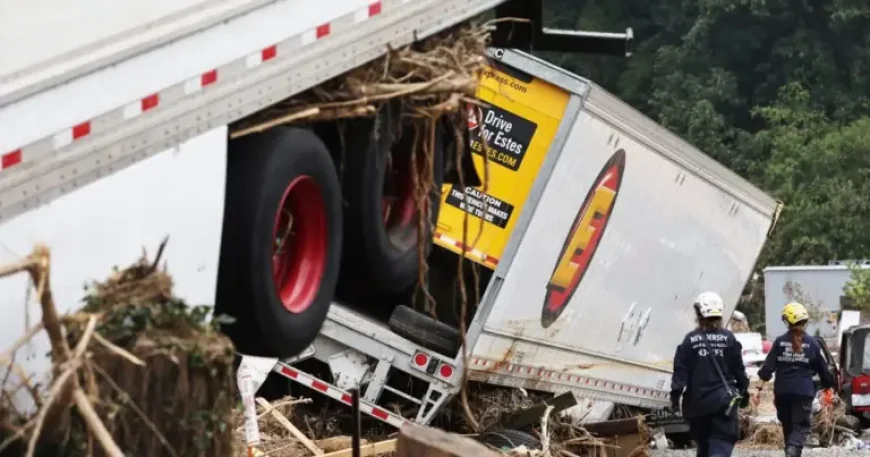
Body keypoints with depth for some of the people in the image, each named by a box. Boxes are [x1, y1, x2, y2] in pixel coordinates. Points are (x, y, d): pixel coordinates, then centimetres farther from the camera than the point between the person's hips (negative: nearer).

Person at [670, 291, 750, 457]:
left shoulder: (690, 340, -1)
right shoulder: (728, 338, -1)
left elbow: (681, 371, -5)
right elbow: (739, 369, 4)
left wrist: (675, 395, -2)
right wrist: (744, 393, 15)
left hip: (698, 402, 1)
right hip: (723, 400, -1)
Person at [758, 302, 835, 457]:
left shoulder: (780, 341, 1)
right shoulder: (811, 343, -1)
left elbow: (769, 366, -3)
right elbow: (822, 368, 6)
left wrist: (764, 375, 15)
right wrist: (828, 383, 22)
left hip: (782, 390, 2)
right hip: (804, 391, -2)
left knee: (787, 425, 17)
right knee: (801, 426, -4)